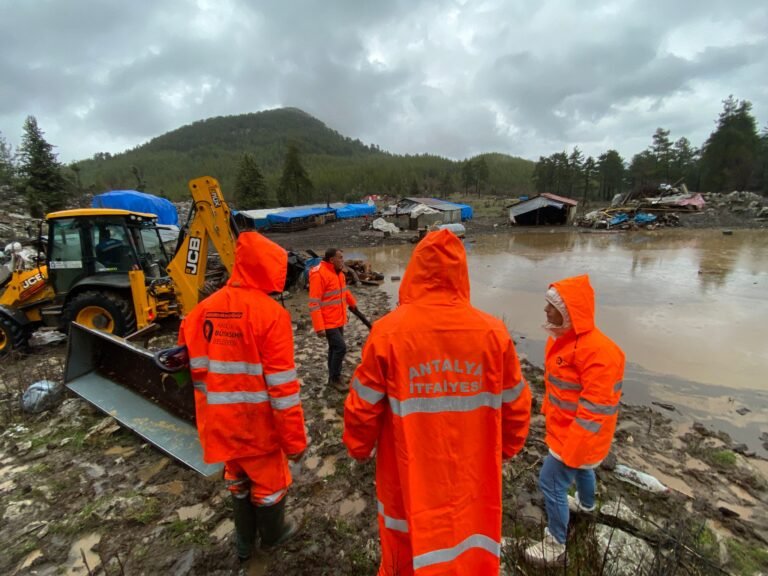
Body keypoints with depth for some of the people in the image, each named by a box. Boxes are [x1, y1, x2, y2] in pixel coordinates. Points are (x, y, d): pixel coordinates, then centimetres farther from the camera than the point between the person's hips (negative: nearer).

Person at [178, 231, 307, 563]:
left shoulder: (204, 309, -3)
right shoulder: (271, 313, -22)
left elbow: (193, 368, 3)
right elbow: (282, 385, -22)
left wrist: (209, 416, 16)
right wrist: (295, 438, -12)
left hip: (221, 423, 6)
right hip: (258, 423, -5)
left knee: (238, 480, 28)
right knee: (269, 480, 21)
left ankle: (244, 540, 49)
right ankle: (273, 534, 46)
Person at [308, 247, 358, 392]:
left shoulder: (338, 272, 7)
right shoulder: (319, 274, -20)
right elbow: (314, 303, -22)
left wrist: (353, 303, 36)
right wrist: (319, 327, -25)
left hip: (338, 320, 8)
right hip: (328, 322, -8)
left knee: (335, 348, 15)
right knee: (340, 348, -9)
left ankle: (333, 377, 29)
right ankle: (335, 378, 10)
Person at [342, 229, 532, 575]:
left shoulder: (389, 331, -23)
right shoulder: (493, 332, -16)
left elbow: (363, 407, -12)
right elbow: (516, 405, -3)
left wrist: (358, 448, 9)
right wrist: (506, 449, 17)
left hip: (408, 476, -1)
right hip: (472, 475, 2)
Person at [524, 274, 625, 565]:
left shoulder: (597, 350, -31)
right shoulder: (563, 336, -3)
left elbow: (596, 407, -28)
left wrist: (572, 447, -23)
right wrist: (548, 409, 17)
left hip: (577, 434, -9)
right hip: (564, 426, 9)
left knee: (551, 483, 2)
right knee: (580, 467, 32)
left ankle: (555, 546, 22)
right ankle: (586, 503, 60)